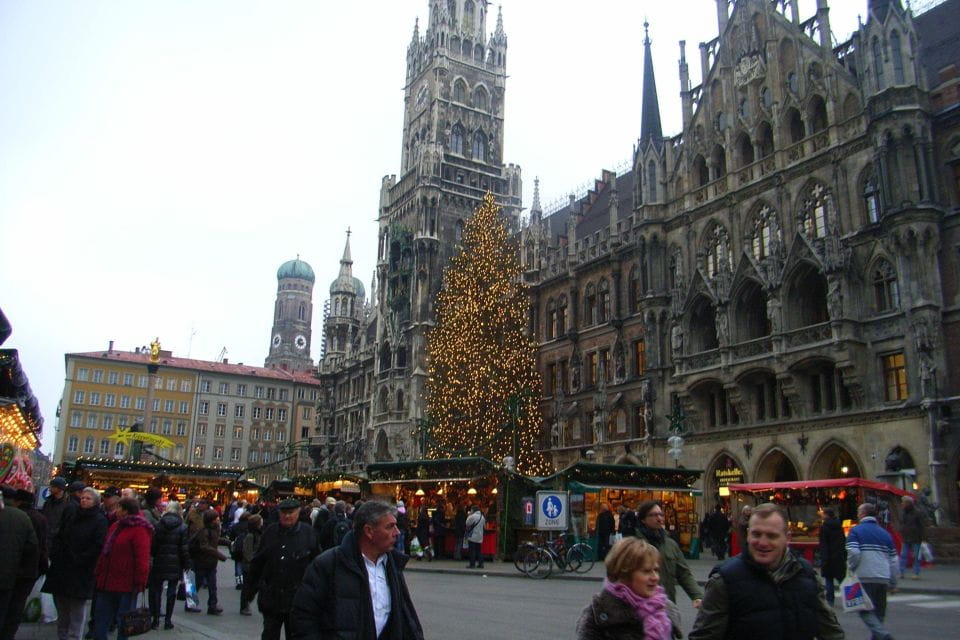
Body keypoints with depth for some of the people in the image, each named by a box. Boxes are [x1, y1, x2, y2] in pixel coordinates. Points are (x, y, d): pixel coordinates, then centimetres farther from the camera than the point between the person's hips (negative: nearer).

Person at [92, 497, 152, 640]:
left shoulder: (139, 530, -14)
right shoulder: (116, 526, 13)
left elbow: (142, 559, -18)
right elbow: (105, 553, 19)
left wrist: (139, 582, -19)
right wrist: (98, 574, 15)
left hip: (126, 586, -8)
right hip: (107, 583, 8)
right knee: (100, 621, 13)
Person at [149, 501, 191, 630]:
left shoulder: (158, 525, -3)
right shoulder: (182, 527, -5)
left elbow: (153, 544, 0)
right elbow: (184, 548, -5)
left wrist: (153, 556, 16)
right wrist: (186, 564, 4)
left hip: (159, 562, 1)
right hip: (175, 564, -1)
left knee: (156, 590, 12)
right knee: (172, 591, 7)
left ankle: (156, 619, 12)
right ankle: (168, 620, 9)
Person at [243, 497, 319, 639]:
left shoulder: (308, 533, -5)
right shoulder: (270, 532, 3)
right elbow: (257, 562, 9)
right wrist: (250, 588, 10)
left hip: (296, 599, -2)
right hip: (271, 596, 2)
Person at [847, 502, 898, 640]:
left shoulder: (856, 531, -2)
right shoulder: (885, 533, 13)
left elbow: (853, 553, -15)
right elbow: (893, 560, 14)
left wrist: (851, 569, 3)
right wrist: (893, 583, 20)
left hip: (864, 578, -5)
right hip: (883, 578, 5)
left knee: (865, 610, 0)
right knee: (879, 611, 17)